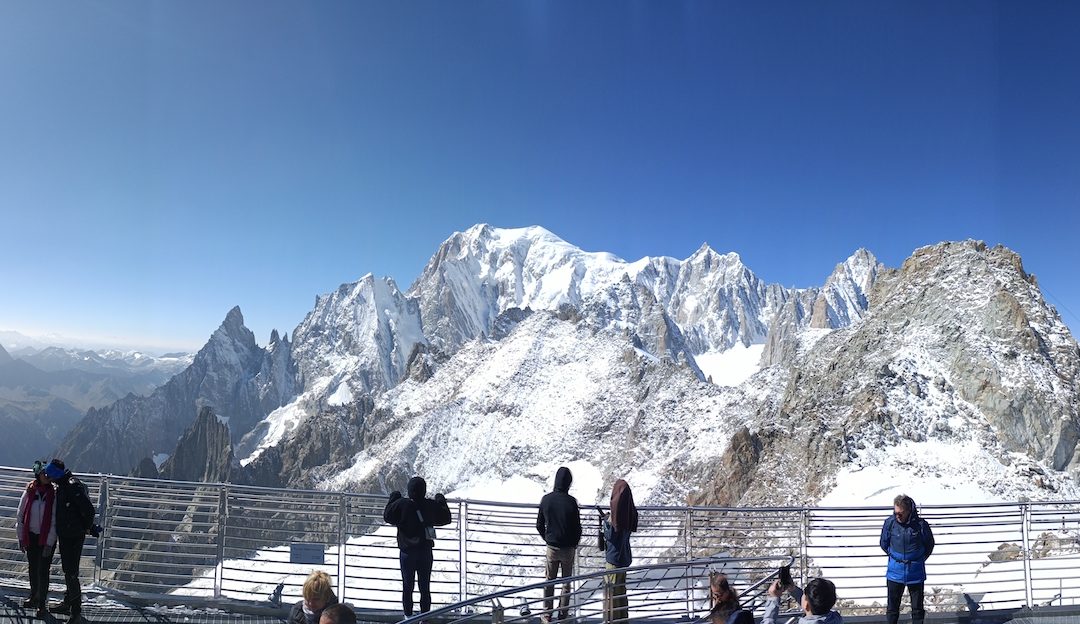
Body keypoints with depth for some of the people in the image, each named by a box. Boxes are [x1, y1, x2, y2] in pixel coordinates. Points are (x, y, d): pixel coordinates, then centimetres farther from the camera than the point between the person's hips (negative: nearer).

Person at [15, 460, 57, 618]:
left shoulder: (54, 494, -13)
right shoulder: (29, 491, -6)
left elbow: (54, 521, -11)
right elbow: (20, 515, 4)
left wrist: (49, 543, -12)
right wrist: (21, 537, 4)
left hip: (46, 538, -3)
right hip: (31, 536, 3)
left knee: (43, 570, 0)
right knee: (32, 568, 17)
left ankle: (42, 603, 14)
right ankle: (34, 597, 36)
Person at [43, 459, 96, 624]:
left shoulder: (73, 486, -22)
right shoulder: (62, 486, 9)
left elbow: (89, 509, -25)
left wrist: (87, 527, -12)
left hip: (74, 537, -10)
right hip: (64, 536, 10)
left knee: (71, 573, -7)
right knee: (67, 570, 21)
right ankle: (68, 603, 35)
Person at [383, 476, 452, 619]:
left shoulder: (401, 504, -15)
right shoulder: (431, 506, -10)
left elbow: (387, 517, 1)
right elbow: (446, 519, 6)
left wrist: (393, 498, 11)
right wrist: (442, 502, 19)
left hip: (407, 552, -1)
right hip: (426, 552, 1)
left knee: (407, 586, 14)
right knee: (425, 587, 12)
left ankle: (408, 616, 18)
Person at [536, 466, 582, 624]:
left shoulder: (546, 499, -9)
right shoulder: (571, 501, -18)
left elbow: (539, 525, 0)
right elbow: (577, 527, -11)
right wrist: (575, 544, 7)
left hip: (551, 547, 2)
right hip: (568, 548, -2)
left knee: (549, 582, 15)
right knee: (566, 583, 13)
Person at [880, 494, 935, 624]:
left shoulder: (921, 524, -16)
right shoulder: (890, 523, -13)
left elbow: (929, 545, 4)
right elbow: (884, 544, 6)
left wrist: (919, 559, 6)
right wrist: (895, 556, 7)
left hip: (915, 573, -1)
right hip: (895, 572, 1)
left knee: (917, 608, 12)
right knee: (892, 607, 11)